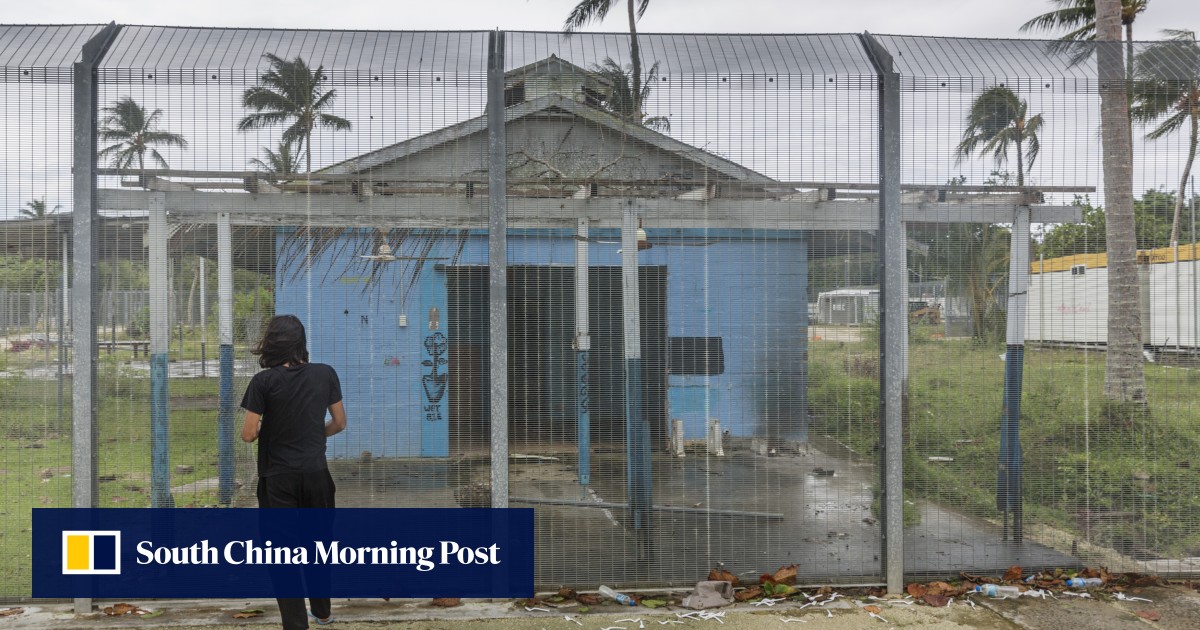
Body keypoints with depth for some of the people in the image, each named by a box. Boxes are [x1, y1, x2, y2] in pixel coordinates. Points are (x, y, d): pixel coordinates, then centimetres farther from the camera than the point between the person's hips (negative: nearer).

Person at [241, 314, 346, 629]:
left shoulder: (264, 381, -12)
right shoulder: (325, 374, -2)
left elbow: (249, 434, -11)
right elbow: (339, 423, 7)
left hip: (278, 478, -4)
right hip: (316, 473, 4)